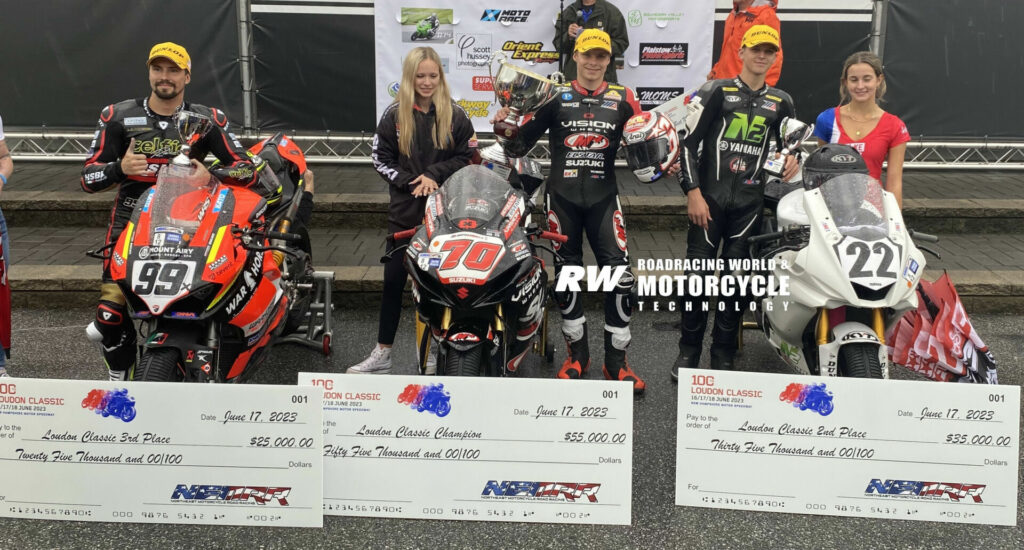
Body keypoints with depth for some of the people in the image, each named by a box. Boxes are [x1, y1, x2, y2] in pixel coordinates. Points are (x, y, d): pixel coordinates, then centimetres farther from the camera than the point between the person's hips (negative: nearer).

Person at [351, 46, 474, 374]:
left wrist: (435, 175, -13)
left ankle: (437, 351, 20)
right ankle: (382, 355, 15)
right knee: (393, 280, 5)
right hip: (405, 210, 1)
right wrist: (411, 183, -12)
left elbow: (467, 156, 2)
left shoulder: (454, 115, 0)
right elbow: (381, 159, 1)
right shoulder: (395, 114, 0)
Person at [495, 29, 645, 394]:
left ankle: (616, 361, 5)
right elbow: (520, 143, 3)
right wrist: (505, 124, -15)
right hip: (562, 196, 0)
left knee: (620, 275, -8)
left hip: (603, 197, 0)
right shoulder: (555, 96, 4)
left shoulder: (622, 98, 6)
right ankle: (577, 354, 25)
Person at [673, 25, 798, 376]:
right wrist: (693, 192, -11)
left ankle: (724, 357, 15)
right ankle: (688, 353, 10)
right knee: (698, 274, -3)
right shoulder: (717, 91, 1)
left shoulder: (781, 103, 12)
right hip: (709, 196, -3)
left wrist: (792, 159, -2)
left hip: (750, 201, 3)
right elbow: (688, 142, -3)